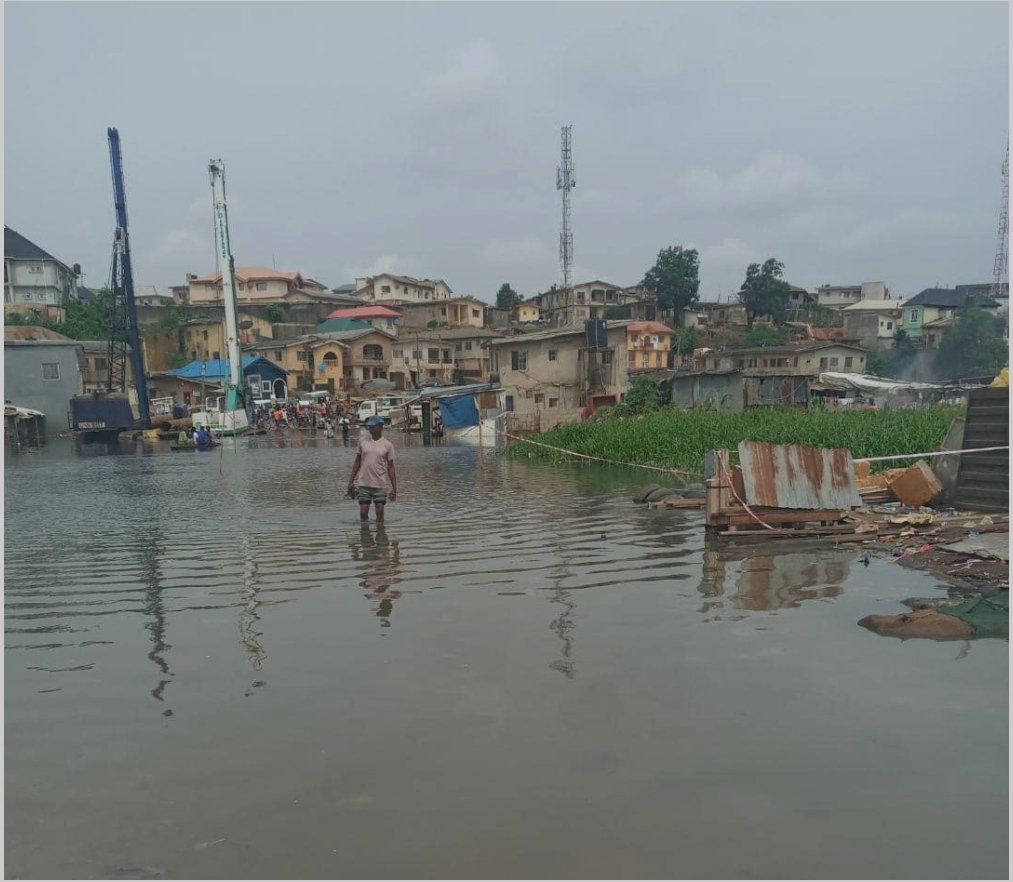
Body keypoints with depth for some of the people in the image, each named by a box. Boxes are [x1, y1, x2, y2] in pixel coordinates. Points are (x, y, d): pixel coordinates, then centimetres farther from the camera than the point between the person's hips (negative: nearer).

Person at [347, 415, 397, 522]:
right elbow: (357, 462, 10)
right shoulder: (362, 441, 4)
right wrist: (351, 481, 7)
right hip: (363, 485, 2)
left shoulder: (387, 445, -3)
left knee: (380, 513, 1)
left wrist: (394, 488, -4)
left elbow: (390, 468, 0)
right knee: (363, 513, 3)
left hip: (380, 486, -2)